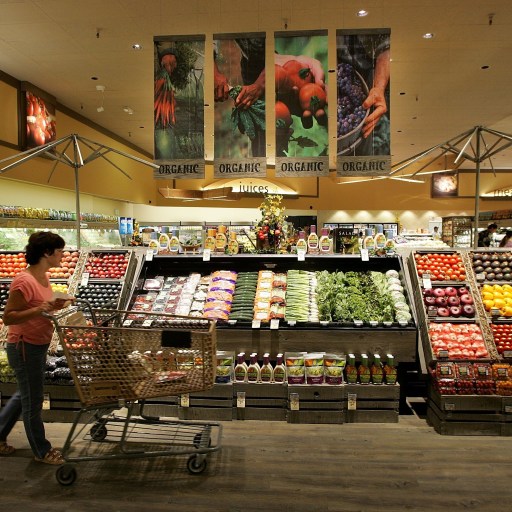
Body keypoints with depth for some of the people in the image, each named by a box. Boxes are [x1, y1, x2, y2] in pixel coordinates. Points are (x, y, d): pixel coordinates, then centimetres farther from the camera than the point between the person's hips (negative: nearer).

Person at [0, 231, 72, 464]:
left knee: (25, 394, 25)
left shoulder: (43, 277, 4)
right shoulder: (24, 281, -24)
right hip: (24, 347, -9)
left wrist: (54, 305, -1)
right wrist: (40, 309, -33)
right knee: (33, 401, 8)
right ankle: (42, 451, 26)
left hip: (37, 346, 9)